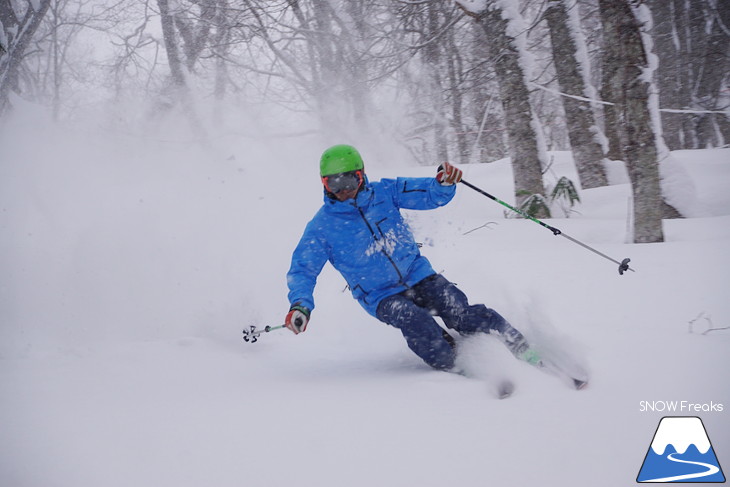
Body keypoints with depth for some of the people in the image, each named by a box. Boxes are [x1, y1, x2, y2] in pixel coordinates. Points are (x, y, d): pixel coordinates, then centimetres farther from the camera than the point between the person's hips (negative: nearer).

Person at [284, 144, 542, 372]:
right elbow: (302, 270, -3)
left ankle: (526, 356, -9)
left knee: (463, 314, -18)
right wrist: (300, 305, -22)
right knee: (417, 323, -32)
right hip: (381, 297, -1)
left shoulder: (384, 192, -1)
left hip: (419, 275, 2)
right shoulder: (321, 228, -6)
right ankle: (461, 371, -22)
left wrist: (444, 182, -26)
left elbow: (430, 195, -1)